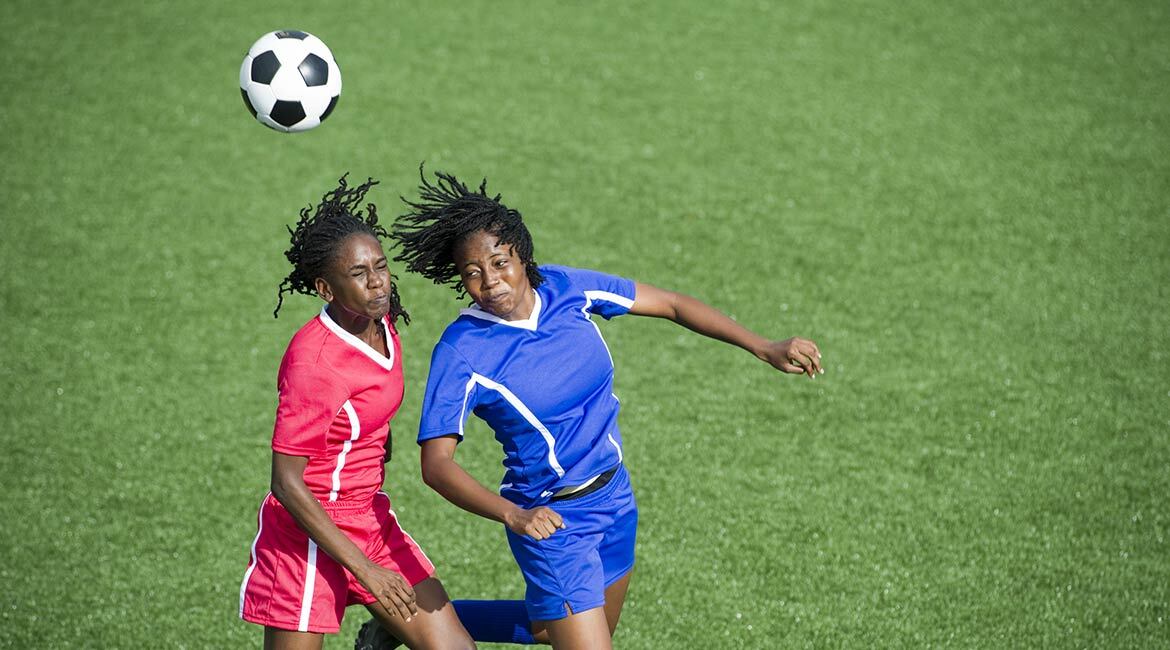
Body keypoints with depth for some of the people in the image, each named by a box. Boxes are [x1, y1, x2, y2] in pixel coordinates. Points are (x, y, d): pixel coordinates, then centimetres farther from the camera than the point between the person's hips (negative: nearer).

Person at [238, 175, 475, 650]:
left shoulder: (383, 322, -1)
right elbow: (287, 483, -22)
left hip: (371, 518, 7)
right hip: (310, 533, -7)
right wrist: (363, 568, -21)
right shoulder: (313, 360, -23)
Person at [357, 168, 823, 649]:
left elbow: (670, 304, 2)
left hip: (614, 497, 6)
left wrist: (763, 348, -4)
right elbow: (437, 464, -25)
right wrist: (512, 514, -41)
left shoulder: (567, 288, -9)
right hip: (551, 520, -6)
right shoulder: (461, 353, -22)